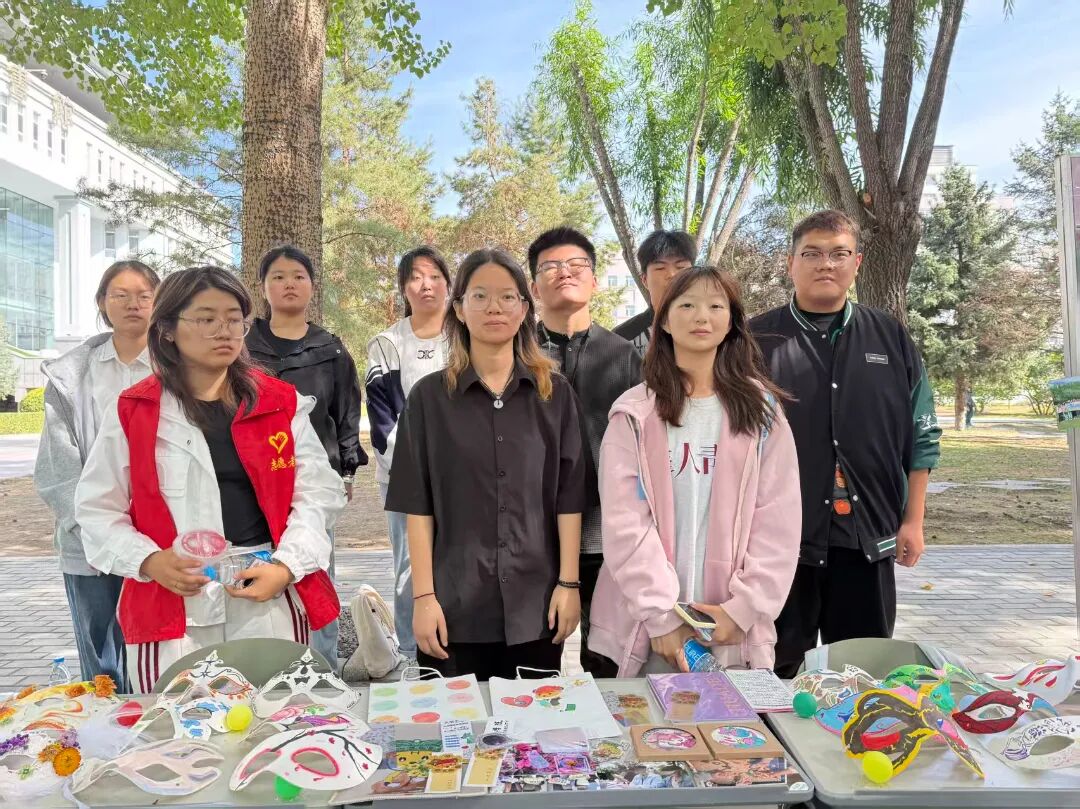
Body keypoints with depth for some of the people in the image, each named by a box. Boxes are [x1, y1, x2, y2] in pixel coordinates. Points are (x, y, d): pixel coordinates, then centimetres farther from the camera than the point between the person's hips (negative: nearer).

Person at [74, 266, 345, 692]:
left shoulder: (282, 402, 5)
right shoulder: (131, 411, 4)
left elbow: (317, 492, 3)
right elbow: (98, 508, 7)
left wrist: (286, 566, -11)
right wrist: (148, 561, -11)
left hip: (271, 602, 1)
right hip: (171, 608, 0)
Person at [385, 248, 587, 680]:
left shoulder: (554, 393, 4)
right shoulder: (430, 396, 1)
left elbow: (569, 496, 3)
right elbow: (418, 504, -2)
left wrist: (569, 582, -2)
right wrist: (423, 596, -6)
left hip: (536, 600, 1)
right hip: (456, 601, -1)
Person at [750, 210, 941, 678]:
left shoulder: (891, 339, 7)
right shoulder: (757, 341, -2)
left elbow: (921, 436, 10)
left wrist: (913, 521, 6)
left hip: (868, 537, 3)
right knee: (774, 675, 10)